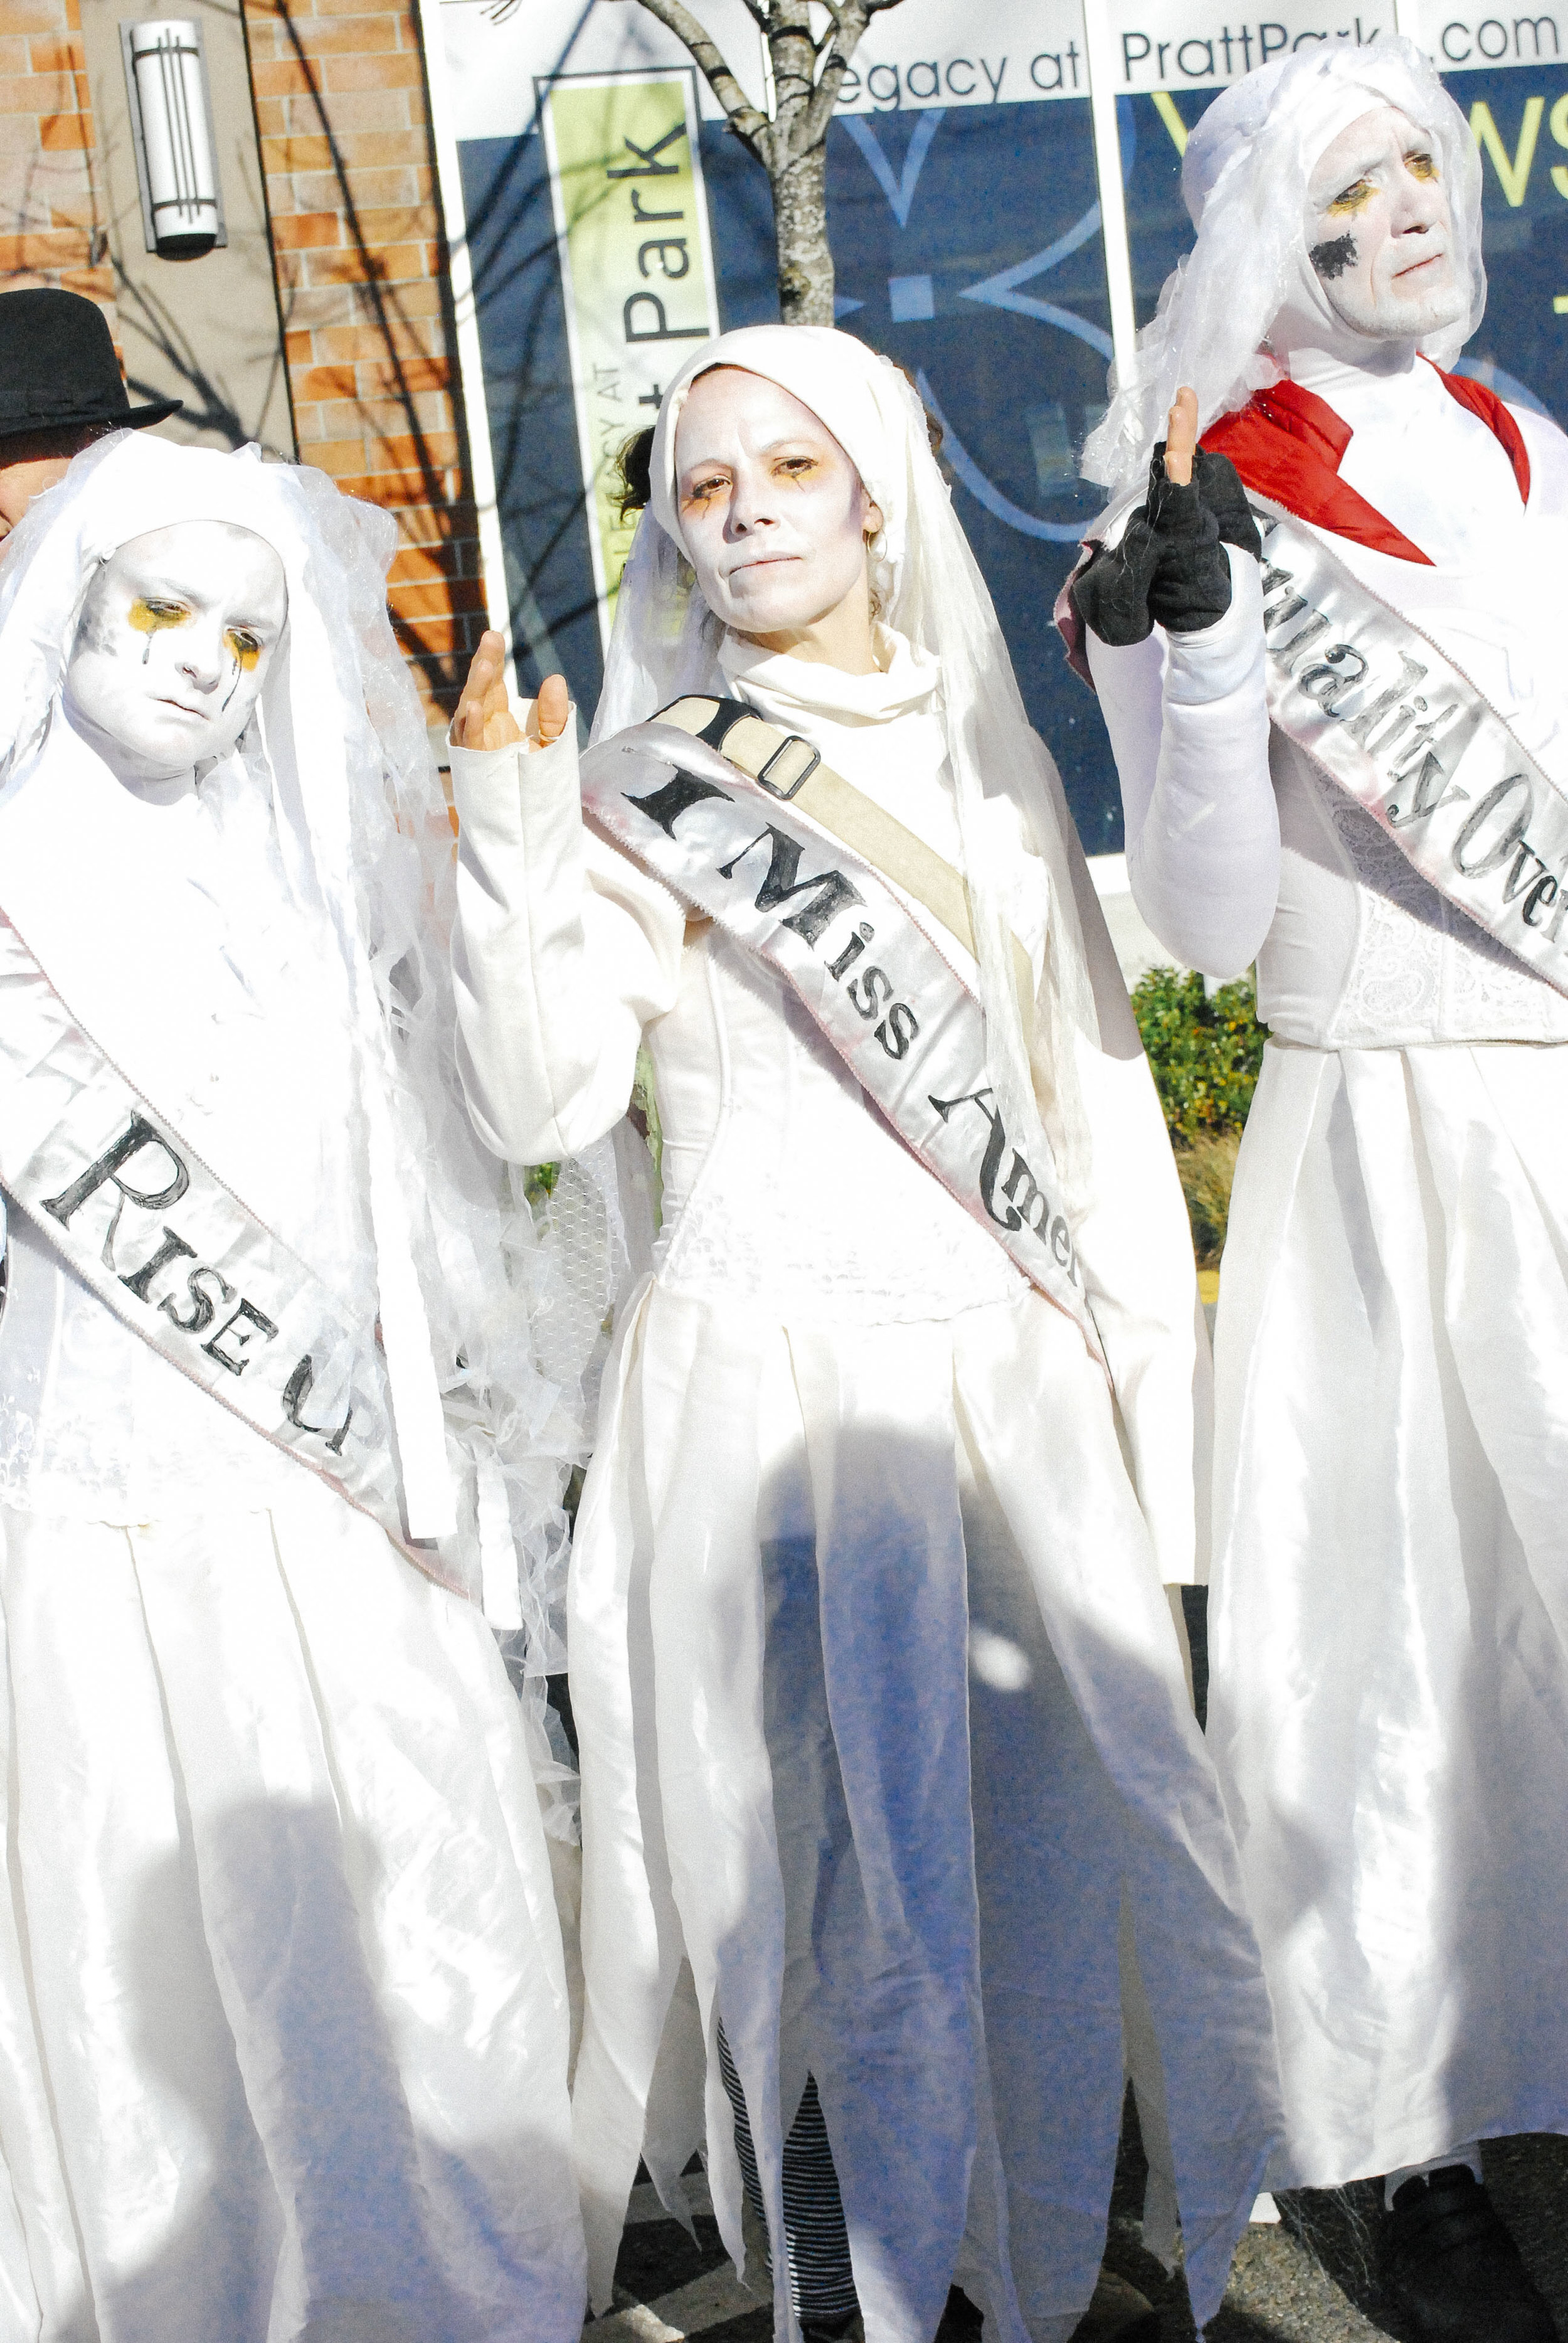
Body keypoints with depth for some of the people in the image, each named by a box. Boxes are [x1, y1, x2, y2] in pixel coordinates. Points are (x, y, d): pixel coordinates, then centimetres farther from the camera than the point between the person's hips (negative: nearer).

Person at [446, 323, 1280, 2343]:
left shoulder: (986, 753, 12)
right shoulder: (647, 790, -1)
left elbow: (1096, 1079, 14)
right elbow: (537, 1108, -9)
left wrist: (1145, 1376, 10)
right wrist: (511, 852, -19)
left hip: (1014, 1378, 5)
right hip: (771, 1385, -4)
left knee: (1049, 1824, 10)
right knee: (840, 1851, 0)